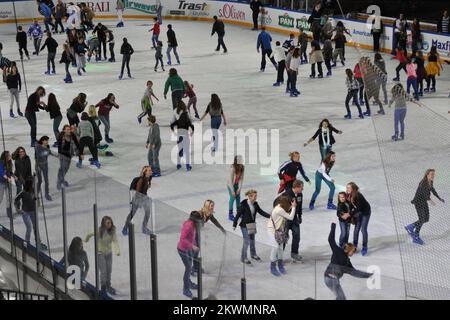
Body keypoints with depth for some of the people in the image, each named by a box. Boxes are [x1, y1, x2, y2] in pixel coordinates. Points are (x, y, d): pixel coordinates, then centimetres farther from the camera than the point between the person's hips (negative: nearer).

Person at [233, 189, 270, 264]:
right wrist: (234, 225, -14)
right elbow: (238, 214, -16)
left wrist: (270, 216, -2)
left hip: (252, 225, 7)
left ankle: (253, 254, 39)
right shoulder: (244, 205, -21)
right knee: (246, 241, -4)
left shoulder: (255, 204, -2)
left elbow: (261, 212, 7)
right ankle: (243, 258, 9)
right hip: (245, 226, -7)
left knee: (252, 240, 20)